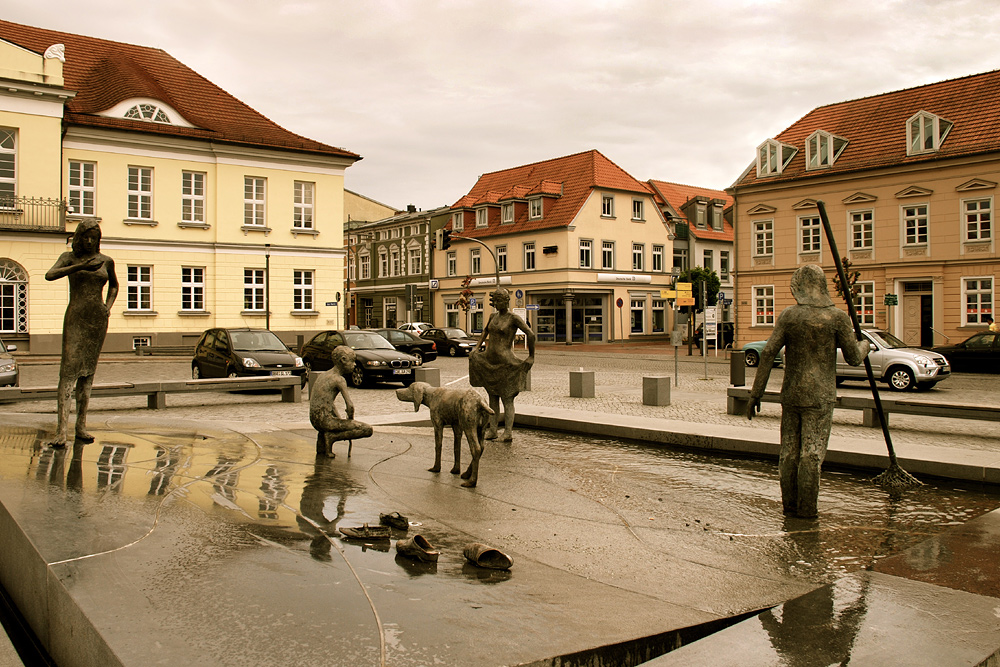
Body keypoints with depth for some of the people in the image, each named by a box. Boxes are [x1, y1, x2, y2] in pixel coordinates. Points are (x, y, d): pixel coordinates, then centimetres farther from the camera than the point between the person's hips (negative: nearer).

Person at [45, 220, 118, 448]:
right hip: (75, 317, -3)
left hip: (98, 318, 3)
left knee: (88, 370, 5)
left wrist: (108, 307, 9)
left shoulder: (106, 261, 9)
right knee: (69, 368, -13)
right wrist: (80, 266, -29)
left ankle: (81, 426, 8)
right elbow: (50, 275, -17)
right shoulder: (69, 257, 2)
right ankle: (62, 429, -18)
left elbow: (113, 285, 26)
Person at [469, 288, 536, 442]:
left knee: (507, 399, -3)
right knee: (492, 397, 10)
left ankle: (508, 432, 1)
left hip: (504, 362, -7)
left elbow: (531, 334, -16)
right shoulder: (493, 316, 10)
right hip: (489, 361, 7)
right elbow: (485, 332, 29)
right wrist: (477, 347, 17)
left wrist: (531, 356, -14)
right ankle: (492, 430, 15)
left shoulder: (514, 318, -10)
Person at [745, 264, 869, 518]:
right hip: (820, 395, -2)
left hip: (791, 393, 2)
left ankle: (789, 503, 20)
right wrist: (864, 345, 23)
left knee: (789, 450, 11)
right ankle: (806, 508, 5)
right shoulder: (837, 317, -6)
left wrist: (756, 392, -2)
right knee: (812, 452, 1)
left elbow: (768, 353, -7)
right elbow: (854, 358, -2)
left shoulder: (789, 315, -2)